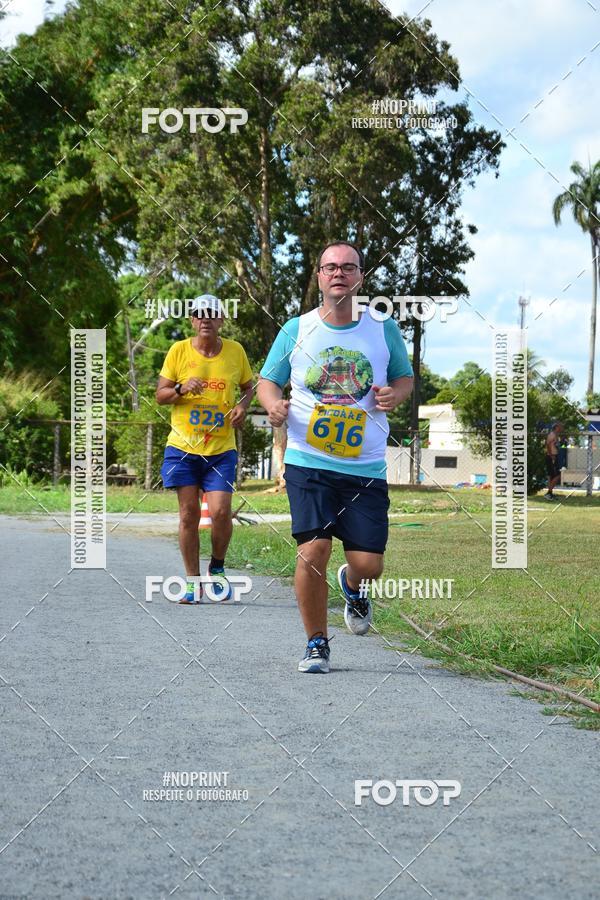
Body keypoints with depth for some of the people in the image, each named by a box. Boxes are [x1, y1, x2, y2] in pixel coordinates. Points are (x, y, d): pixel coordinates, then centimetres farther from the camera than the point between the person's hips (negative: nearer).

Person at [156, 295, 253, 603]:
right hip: (182, 447, 0)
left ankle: (217, 567, 17)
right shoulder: (179, 350, 0)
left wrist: (243, 406, -4)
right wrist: (182, 389, -17)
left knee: (220, 512, -11)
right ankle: (193, 582, 10)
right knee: (189, 514, 0)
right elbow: (160, 395, 3)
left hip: (221, 449, 0)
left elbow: (248, 387, 17)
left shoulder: (235, 351, 3)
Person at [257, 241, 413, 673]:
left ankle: (352, 586, 35)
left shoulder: (384, 329, 6)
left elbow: (406, 377, 18)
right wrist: (274, 405, -10)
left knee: (368, 564, -4)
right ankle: (316, 643, 7)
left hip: (366, 467, 1)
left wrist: (395, 394, -5)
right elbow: (267, 380, 13)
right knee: (313, 550, -13)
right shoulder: (296, 330, 4)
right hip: (308, 463, -1)